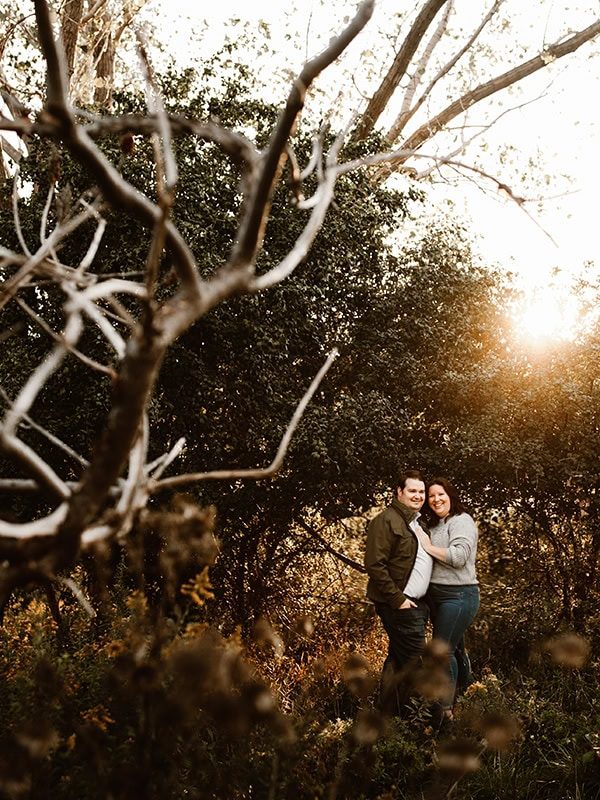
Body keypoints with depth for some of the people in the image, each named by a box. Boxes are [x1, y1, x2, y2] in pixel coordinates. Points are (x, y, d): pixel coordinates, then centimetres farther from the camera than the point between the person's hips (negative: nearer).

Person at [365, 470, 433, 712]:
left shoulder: (416, 522, 17)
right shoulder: (387, 520, -14)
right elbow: (374, 564, -21)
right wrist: (398, 599, -20)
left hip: (416, 603, 10)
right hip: (399, 604, -10)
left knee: (398, 660, 15)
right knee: (414, 659, -10)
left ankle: (390, 712, 24)